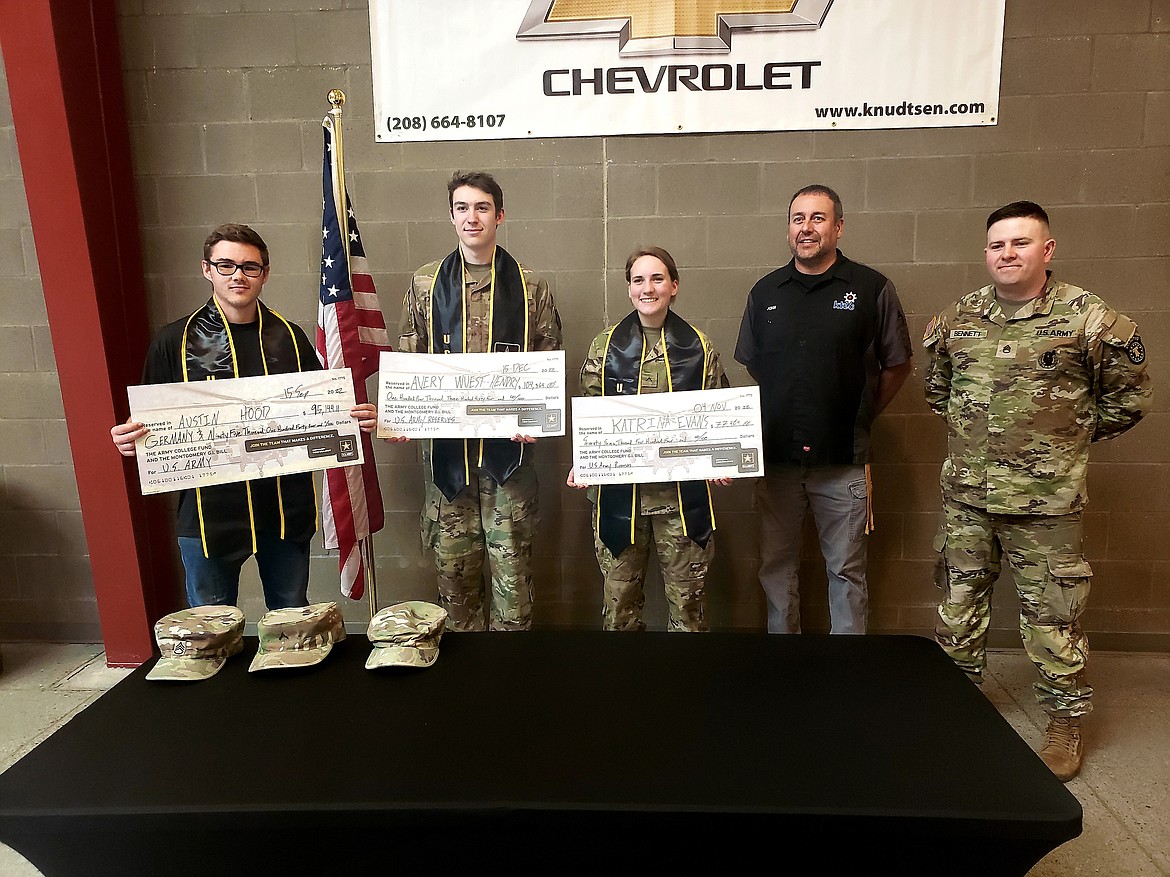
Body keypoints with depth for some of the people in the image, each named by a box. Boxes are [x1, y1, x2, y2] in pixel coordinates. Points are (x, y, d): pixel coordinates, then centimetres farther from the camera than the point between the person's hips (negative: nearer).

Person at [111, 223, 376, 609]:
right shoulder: (176, 341, -2)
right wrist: (129, 437, -19)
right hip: (209, 510, -2)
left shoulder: (288, 337, 5)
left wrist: (357, 418, -9)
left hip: (286, 506, 2)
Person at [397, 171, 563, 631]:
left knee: (512, 564, 4)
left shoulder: (530, 288, 5)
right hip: (444, 443, 1)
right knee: (452, 564, 9)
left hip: (508, 444, -1)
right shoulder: (425, 284, 8)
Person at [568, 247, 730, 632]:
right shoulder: (605, 347, 3)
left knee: (687, 600, 9)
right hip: (619, 493, 0)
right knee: (619, 601, 10)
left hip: (683, 494, 0)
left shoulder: (700, 348, 3)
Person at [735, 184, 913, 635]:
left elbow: (898, 365, 6)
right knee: (776, 567, 12)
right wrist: (755, 434, 9)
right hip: (775, 458, 3)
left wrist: (860, 419, 3)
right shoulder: (765, 292, 8)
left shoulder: (872, 289, -1)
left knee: (846, 570, 7)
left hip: (842, 461, -2)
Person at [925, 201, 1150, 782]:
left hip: (1046, 500, -4)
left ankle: (1066, 723, 24)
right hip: (965, 495, 4)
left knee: (1050, 613, 4)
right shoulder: (955, 320, 5)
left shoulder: (1089, 319, -6)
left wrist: (1068, 439, 4)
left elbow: (1127, 397, 4)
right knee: (957, 603, 14)